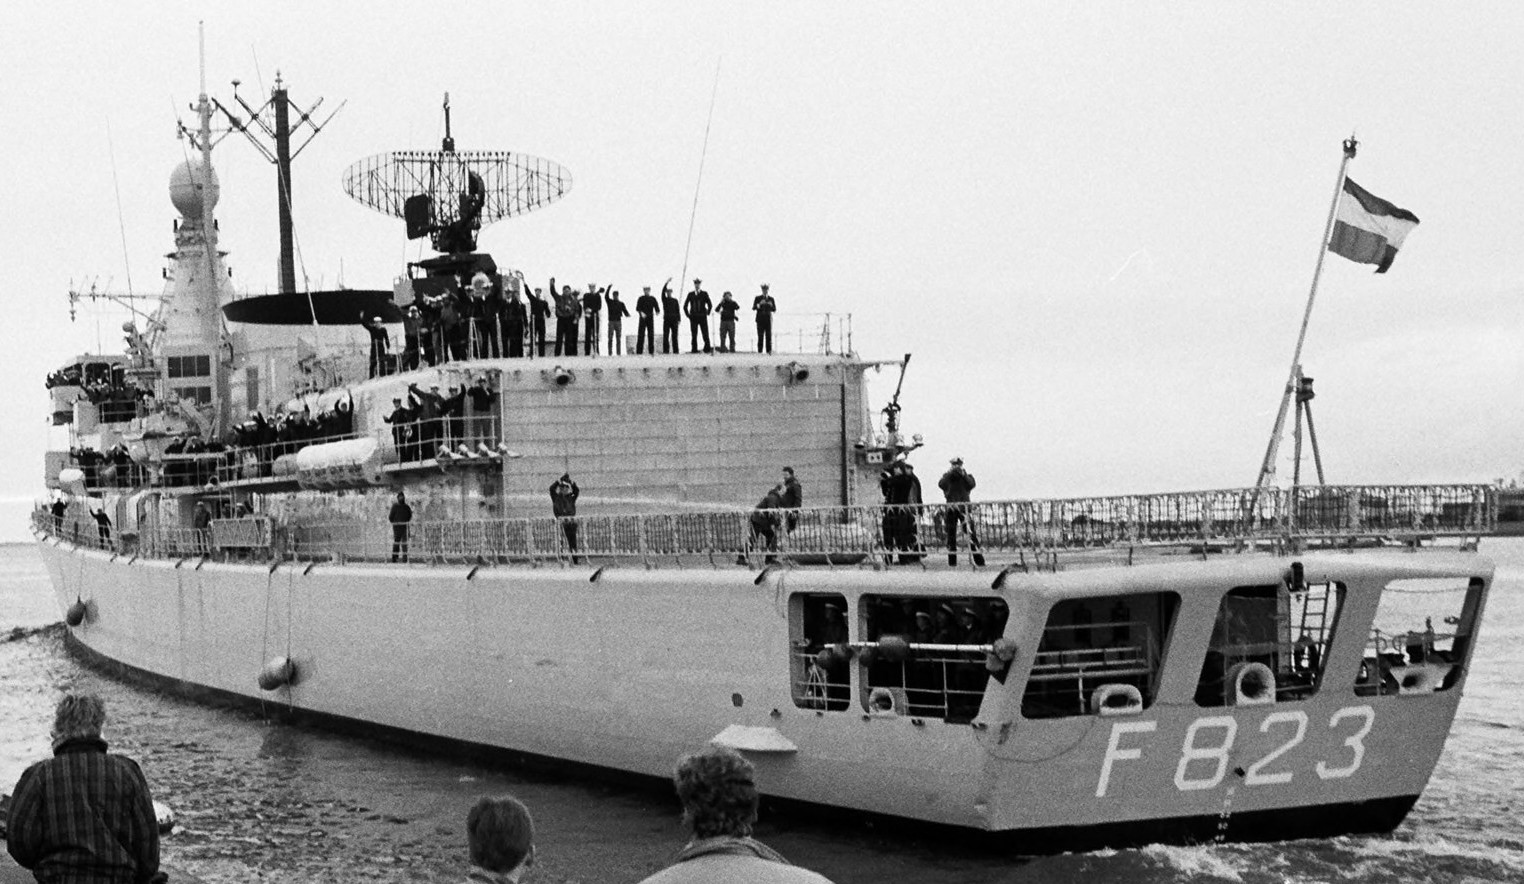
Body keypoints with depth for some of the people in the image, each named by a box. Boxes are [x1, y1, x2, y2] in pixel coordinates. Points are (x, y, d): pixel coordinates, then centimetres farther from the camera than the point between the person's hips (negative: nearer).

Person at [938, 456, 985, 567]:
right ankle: (952, 560, 12)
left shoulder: (967, 477, 10)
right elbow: (940, 484, -10)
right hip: (950, 508, 1)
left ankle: (979, 560, -13)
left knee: (972, 533, -12)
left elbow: (972, 484, -12)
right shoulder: (947, 477, 10)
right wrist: (950, 473, -16)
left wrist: (963, 474, -20)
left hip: (964, 507, -1)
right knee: (951, 534, 4)